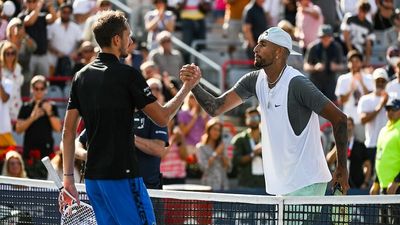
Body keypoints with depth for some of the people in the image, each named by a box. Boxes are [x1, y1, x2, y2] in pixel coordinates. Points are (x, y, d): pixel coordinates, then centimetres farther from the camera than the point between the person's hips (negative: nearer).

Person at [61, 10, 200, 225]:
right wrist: (187, 87, 6)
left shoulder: (81, 77, 11)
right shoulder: (127, 75, -9)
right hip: (121, 175, -7)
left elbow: (68, 131, 11)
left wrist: (68, 177, 13)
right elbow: (162, 117, -6)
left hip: (92, 176, 7)